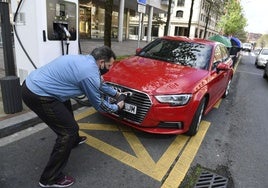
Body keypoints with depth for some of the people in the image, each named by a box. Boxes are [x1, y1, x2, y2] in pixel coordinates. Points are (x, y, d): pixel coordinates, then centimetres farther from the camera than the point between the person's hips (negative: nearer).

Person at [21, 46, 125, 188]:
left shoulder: (85, 60, 9)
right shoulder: (90, 74, -19)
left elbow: (100, 84, 25)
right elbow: (98, 104, -5)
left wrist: (116, 94, 34)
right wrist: (116, 107, 13)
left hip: (32, 83, 11)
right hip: (38, 95, -11)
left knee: (66, 110, 29)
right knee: (69, 130, -4)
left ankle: (73, 140, 52)